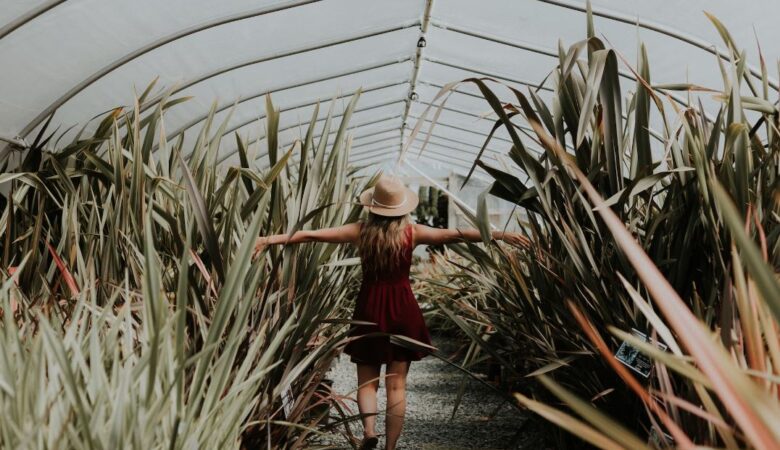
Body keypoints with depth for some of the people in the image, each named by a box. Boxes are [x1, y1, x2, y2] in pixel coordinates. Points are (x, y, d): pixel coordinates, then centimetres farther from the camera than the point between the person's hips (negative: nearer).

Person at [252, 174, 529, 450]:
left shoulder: (360, 231, -3)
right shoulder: (412, 232, -5)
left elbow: (311, 235, -3)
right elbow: (456, 235, -5)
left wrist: (271, 239, 4)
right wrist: (501, 235, 0)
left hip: (370, 308, 0)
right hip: (403, 309, 0)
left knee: (367, 380, 15)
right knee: (396, 384, 9)